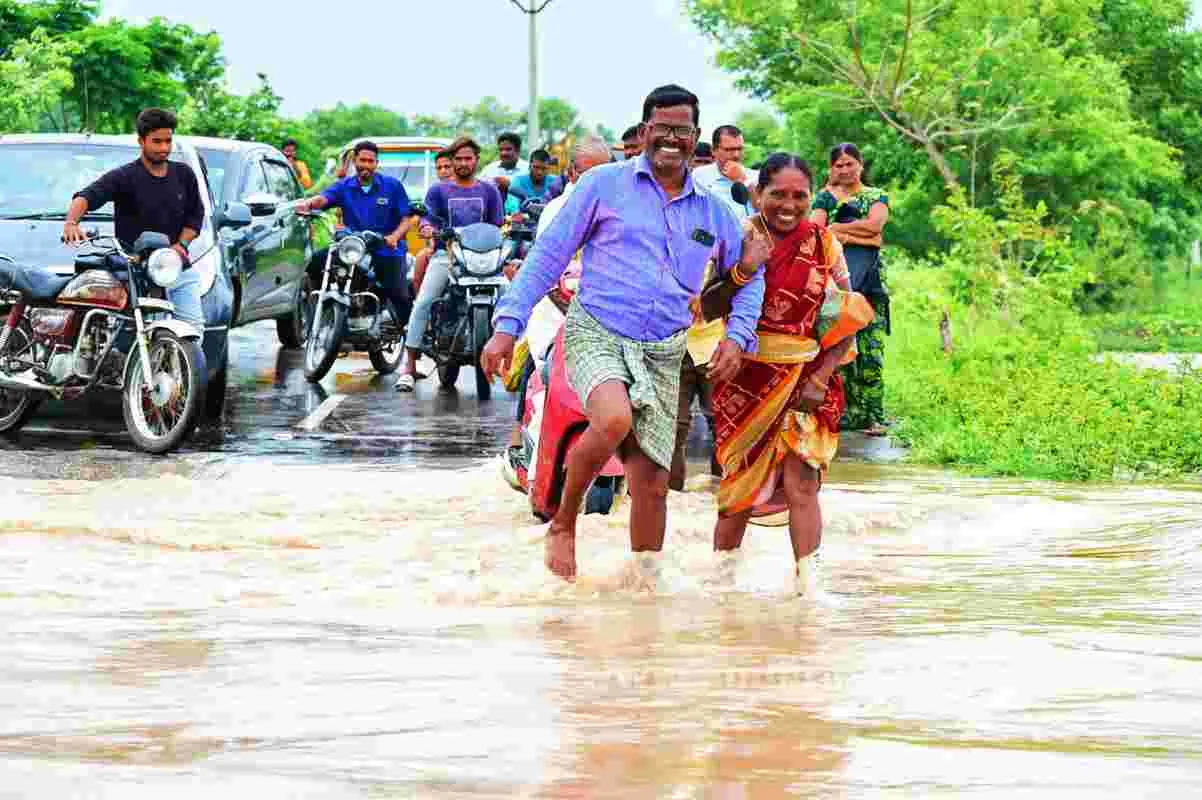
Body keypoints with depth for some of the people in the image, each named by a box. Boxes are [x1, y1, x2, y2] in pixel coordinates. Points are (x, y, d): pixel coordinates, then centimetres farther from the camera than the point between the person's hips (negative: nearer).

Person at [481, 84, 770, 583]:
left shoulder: (712, 211, 13)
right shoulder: (605, 184, 2)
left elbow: (750, 277, 24)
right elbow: (549, 254, 3)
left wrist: (737, 337, 6)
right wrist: (508, 324, -4)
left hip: (663, 355, 4)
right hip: (596, 335, -4)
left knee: (653, 482, 1)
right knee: (615, 420, -33)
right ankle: (563, 523, -10)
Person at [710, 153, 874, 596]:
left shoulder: (823, 241, 1)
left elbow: (850, 317, 4)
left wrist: (822, 377, -6)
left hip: (807, 378, 0)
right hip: (748, 375, 0)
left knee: (801, 480, -8)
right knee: (742, 479, 5)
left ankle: (807, 582, -6)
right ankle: (721, 575, 20)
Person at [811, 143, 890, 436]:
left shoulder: (877, 197, 16)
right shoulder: (825, 197, 15)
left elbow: (874, 224, -5)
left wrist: (836, 229, -1)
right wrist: (858, 237, -10)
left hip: (869, 279, 0)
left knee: (870, 349, -7)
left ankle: (873, 416, -6)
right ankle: (848, 412, -2)